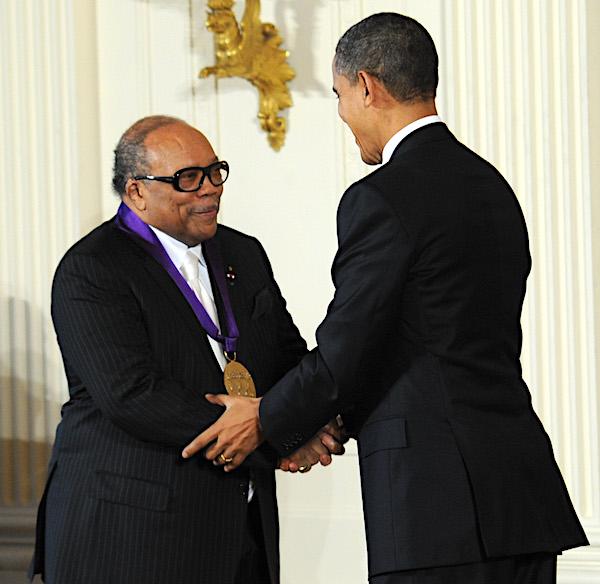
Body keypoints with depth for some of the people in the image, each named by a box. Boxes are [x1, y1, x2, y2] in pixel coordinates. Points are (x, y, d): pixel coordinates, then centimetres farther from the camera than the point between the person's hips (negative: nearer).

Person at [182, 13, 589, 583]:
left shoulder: (381, 200, -11)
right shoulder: (491, 187, 16)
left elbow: (343, 355, -9)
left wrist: (265, 420, 9)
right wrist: (329, 419, 22)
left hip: (438, 498, -8)